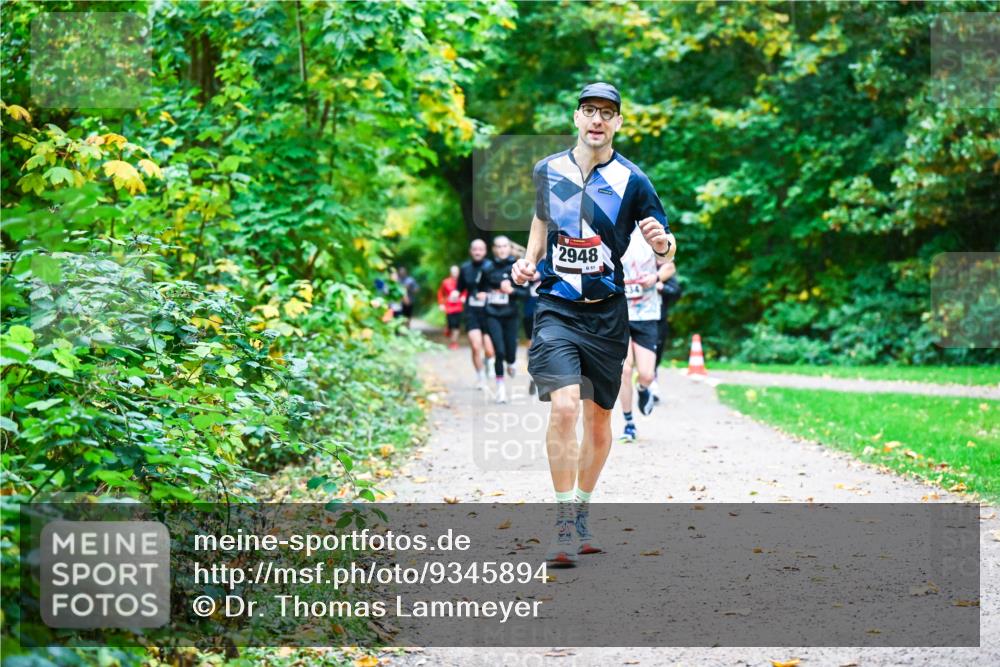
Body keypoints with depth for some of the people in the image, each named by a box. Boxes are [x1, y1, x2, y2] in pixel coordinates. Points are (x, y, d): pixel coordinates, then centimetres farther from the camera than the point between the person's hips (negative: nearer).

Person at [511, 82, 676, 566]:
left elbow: (666, 249, 0)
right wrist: (528, 263, 6)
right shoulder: (547, 171, 5)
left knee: (599, 418, 10)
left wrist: (663, 243, -23)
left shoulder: (632, 181, -2)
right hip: (556, 309, 0)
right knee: (563, 407, -19)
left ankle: (580, 513, 31)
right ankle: (564, 524, -13)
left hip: (607, 313, 0)